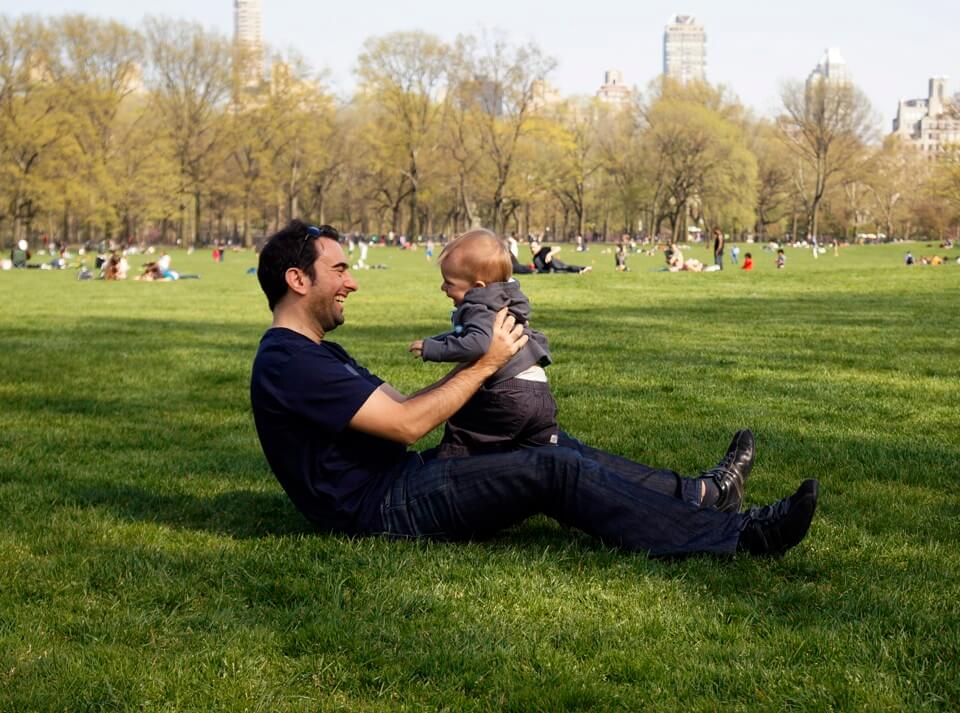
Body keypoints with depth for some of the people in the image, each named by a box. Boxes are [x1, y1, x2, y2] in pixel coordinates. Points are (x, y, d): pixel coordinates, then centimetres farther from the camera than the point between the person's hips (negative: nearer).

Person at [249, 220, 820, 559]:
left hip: (400, 482, 11)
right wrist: (485, 364, -11)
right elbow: (407, 424, -21)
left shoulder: (314, 354, 19)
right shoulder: (289, 363, -17)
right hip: (382, 509, -11)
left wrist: (474, 362, 5)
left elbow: (397, 406, 17)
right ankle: (736, 536, -20)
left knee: (555, 448, 10)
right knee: (552, 470, -20)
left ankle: (699, 495, 14)